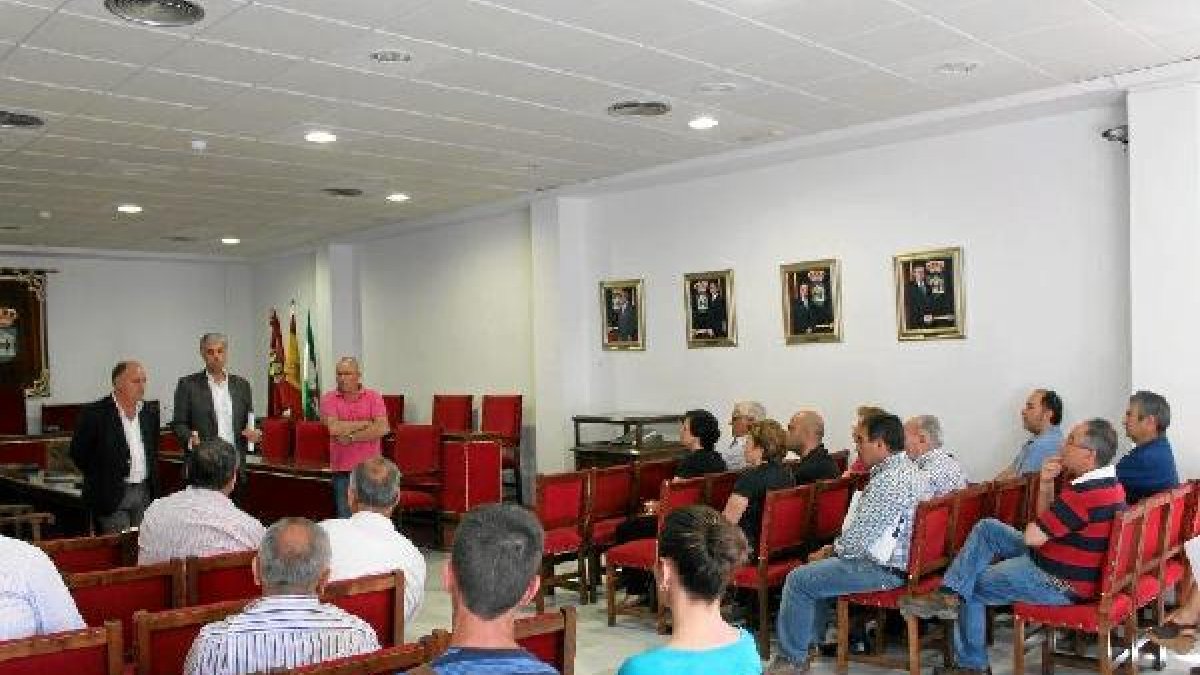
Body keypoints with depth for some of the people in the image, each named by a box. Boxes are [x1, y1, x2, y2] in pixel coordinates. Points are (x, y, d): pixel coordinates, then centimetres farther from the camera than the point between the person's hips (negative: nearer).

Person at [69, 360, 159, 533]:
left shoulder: (150, 412, 8)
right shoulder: (94, 413, -9)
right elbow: (78, 453, -4)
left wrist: (153, 481, 13)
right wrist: (100, 480, -1)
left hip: (144, 492, 5)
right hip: (112, 494, -5)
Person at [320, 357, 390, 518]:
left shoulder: (373, 397, 3)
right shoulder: (329, 399, 2)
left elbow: (382, 429, -11)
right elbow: (334, 428, -14)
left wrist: (351, 437, -12)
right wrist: (366, 423, -7)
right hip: (342, 470, 0)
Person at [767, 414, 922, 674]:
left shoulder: (888, 481, -25)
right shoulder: (907, 468, 9)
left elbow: (859, 540, -25)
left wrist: (830, 550, -7)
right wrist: (835, 547, 8)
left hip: (883, 569, -11)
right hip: (898, 557, 11)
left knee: (798, 581, -6)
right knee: (817, 569, 24)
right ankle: (809, 640, 29)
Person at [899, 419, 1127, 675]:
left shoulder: (1086, 493, -31)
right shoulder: (1105, 480, 4)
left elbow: (1032, 536, -25)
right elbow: (1045, 522, 9)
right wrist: (1046, 484, -9)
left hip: (1057, 583, -10)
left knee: (972, 589, 4)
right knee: (987, 528, 10)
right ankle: (949, 594, 0)